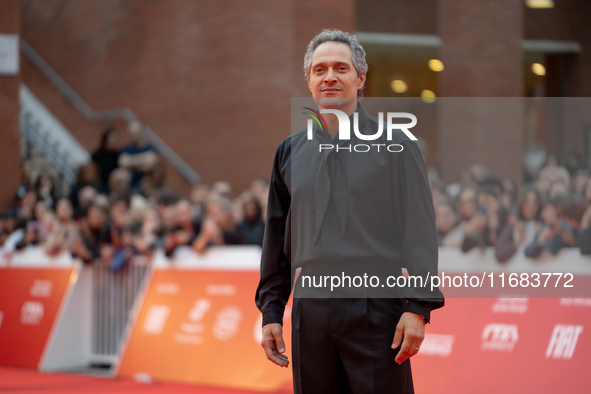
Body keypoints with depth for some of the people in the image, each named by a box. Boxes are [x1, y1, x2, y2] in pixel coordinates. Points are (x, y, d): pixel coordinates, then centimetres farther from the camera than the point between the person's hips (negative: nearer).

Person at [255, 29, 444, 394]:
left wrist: (417, 308, -12)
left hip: (376, 307, -4)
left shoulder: (393, 145, 2)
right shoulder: (291, 152, 14)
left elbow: (420, 231, -3)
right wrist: (271, 311, 13)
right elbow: (277, 238, 18)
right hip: (311, 307, 4)